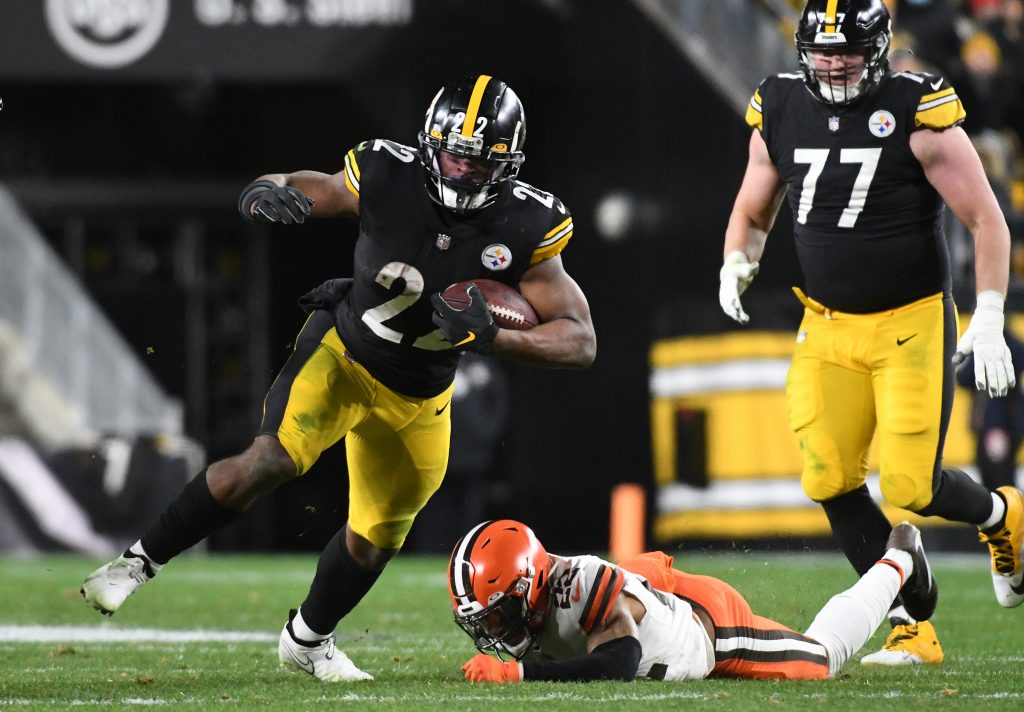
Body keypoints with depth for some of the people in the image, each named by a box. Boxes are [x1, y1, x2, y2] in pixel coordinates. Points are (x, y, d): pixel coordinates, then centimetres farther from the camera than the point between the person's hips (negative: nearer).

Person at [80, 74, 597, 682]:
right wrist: (267, 196, -35)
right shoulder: (386, 177, -23)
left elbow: (581, 342, -21)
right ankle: (141, 561, -14)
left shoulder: (525, 231, -22)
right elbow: (277, 194, -9)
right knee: (272, 460, -28)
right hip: (342, 354, -3)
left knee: (376, 539, 14)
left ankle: (309, 639, 42)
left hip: (419, 398, 3)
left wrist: (492, 337, -37)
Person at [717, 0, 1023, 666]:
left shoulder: (919, 114, -13)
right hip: (828, 329, 5)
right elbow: (752, 214, 16)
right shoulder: (779, 112, 2)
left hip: (912, 324, -5)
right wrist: (737, 263, -5)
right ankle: (912, 629, 4)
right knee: (830, 481, -9)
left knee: (911, 486, -11)